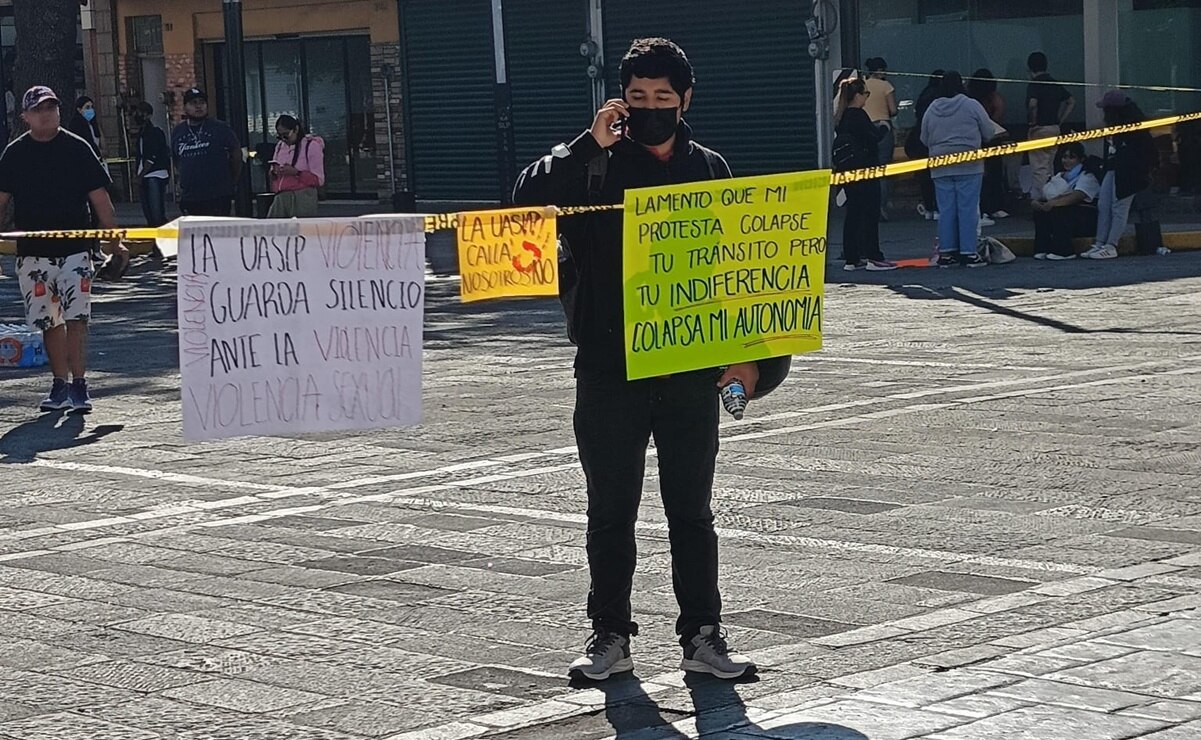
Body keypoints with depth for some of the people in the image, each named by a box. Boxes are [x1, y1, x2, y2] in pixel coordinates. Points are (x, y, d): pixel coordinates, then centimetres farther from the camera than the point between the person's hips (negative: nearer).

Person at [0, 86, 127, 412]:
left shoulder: (77, 149, 1)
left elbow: (99, 197, 2)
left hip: (75, 248, -3)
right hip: (32, 251, 3)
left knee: (76, 318, -11)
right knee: (49, 322, 8)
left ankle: (78, 385, -8)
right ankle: (59, 385, 17)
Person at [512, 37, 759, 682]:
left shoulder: (710, 170, 9)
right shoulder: (593, 164, 2)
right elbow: (528, 199, -15)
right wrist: (591, 143, -20)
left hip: (691, 369, 1)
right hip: (608, 369, -1)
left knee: (691, 511, 8)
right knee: (610, 512, 6)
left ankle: (702, 635, 15)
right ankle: (610, 635, 15)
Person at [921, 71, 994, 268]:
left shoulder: (932, 109, 4)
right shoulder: (971, 106, -5)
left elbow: (924, 139, 9)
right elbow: (988, 133, 0)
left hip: (940, 168, 3)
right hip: (969, 166, -3)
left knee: (946, 210, 7)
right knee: (968, 209, -1)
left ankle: (946, 253, 7)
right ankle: (968, 252, -2)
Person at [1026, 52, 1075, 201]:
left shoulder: (1034, 84, -13)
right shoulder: (1055, 84, 10)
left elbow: (1032, 103, -31)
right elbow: (1072, 101, 14)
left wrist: (1032, 121, -16)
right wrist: (1060, 120, 12)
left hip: (1039, 129, -7)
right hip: (1055, 128, 7)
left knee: (1038, 167, -4)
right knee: (1048, 165, 17)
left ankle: (1037, 198, -5)